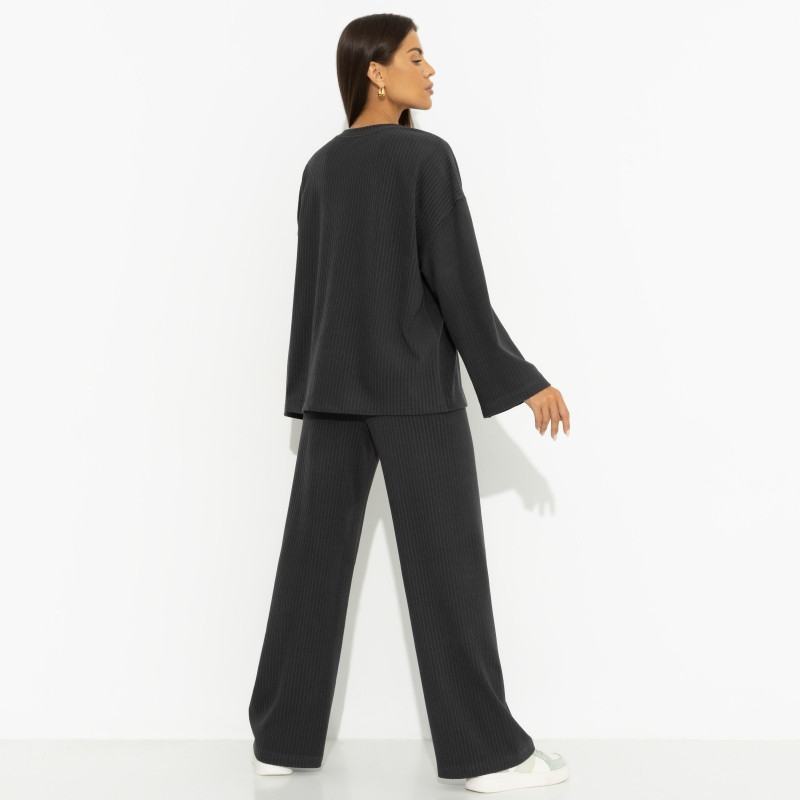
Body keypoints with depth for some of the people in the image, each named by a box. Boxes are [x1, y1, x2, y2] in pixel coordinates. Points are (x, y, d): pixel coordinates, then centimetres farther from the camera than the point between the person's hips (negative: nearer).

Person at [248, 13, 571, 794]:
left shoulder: (320, 167, 11)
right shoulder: (428, 155, -9)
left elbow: (309, 288, 12)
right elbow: (457, 281, -14)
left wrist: (305, 393, 17)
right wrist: (520, 380, -8)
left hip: (337, 382, 6)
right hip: (415, 383, -6)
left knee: (315, 559, 9)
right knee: (446, 563, -2)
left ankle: (283, 735, 13)